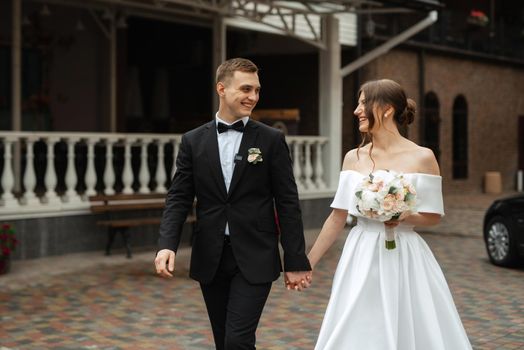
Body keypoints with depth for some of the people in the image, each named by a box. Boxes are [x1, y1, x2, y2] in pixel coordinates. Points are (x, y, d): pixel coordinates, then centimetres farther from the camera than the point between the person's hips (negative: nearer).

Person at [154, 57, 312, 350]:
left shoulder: (272, 140, -1)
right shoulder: (193, 141, 4)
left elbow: (288, 203, -2)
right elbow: (179, 198, 2)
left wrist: (296, 261, -5)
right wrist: (167, 245, -14)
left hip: (255, 259, -3)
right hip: (210, 259, 3)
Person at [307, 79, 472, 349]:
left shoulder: (422, 157, -5)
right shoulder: (353, 158, 5)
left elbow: (434, 216, 1)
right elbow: (338, 217, 9)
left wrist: (404, 217, -19)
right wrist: (308, 262, 9)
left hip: (404, 259, -3)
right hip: (361, 258, 3)